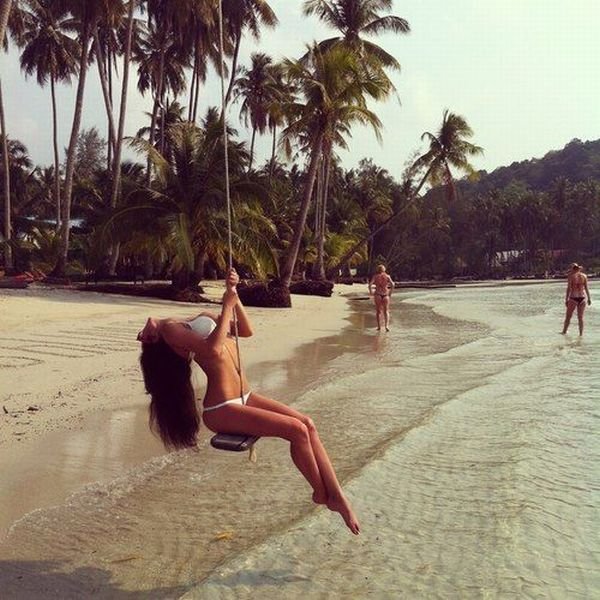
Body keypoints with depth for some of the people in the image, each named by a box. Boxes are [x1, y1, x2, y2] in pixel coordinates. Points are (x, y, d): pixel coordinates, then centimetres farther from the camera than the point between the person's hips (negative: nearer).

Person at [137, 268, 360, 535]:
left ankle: (336, 495, -3)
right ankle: (321, 494, 3)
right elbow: (212, 348, -24)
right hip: (221, 410, -8)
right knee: (297, 430, -16)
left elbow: (246, 330, 11)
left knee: (307, 424, -6)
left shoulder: (206, 318, 15)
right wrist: (227, 306, -17)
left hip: (244, 397, 8)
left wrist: (233, 294, 1)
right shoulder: (170, 330, -10)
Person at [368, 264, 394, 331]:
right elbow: (392, 284, -8)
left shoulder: (375, 276, 2)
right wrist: (390, 292, 1)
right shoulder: (387, 276, 4)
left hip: (378, 295, -1)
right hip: (385, 295, 1)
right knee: (386, 311, 9)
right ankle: (387, 325, -9)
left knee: (378, 311, 11)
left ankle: (379, 326, 9)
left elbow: (370, 284, -12)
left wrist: (371, 292, 0)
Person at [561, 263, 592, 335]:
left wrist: (566, 299, -4)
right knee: (580, 317, 10)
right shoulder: (584, 276, 3)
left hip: (573, 298, -4)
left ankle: (564, 332, 15)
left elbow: (569, 289, -9)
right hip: (582, 297, 4)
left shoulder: (571, 276, -7)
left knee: (568, 317, 8)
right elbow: (586, 288, 4)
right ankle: (581, 334, 11)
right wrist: (589, 298, 11)